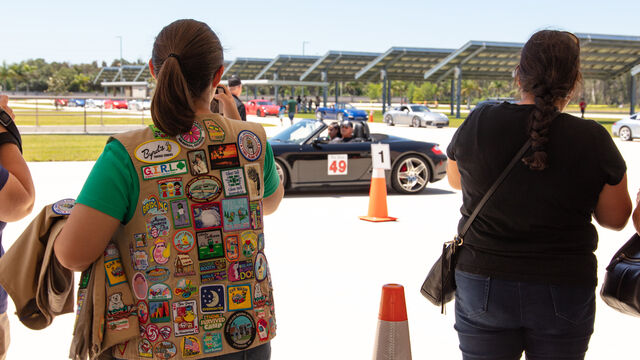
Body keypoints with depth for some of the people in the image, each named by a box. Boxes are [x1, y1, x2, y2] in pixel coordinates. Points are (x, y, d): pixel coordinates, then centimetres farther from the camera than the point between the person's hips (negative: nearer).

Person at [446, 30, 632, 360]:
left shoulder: (477, 125, -8)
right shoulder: (593, 140, -12)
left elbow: (454, 179, 12)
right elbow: (615, 218, 0)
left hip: (482, 287, 1)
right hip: (564, 292, 0)